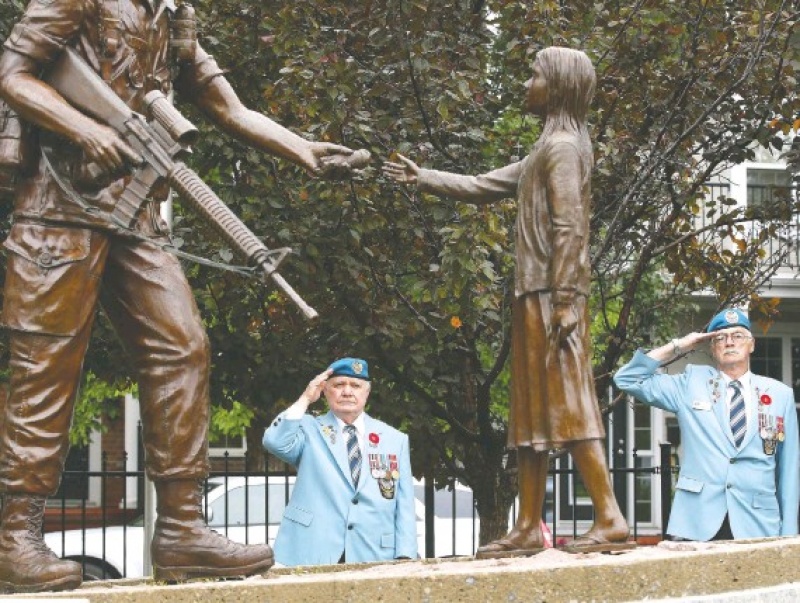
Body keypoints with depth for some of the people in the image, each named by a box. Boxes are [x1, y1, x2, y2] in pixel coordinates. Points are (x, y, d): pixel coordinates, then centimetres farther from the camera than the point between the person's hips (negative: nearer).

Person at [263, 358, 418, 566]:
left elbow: (404, 506, 9)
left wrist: (405, 557, 0)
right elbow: (275, 442, -12)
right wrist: (305, 399, -7)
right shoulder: (309, 429, 9)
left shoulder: (394, 439, 13)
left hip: (374, 560, 2)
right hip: (312, 557, -2)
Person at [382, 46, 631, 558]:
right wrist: (423, 179, 31)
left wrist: (564, 301, -22)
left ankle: (611, 519, -15)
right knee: (534, 410, 8)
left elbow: (568, 228, -17)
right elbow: (484, 186, 30)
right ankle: (529, 528, 11)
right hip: (535, 295, 10)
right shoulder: (548, 148, 22)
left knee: (565, 401, -12)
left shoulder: (563, 145, -8)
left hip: (552, 298, -10)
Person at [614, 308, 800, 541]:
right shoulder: (691, 383, 11)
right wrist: (677, 347, 4)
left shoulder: (780, 394, 12)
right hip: (697, 524, -1)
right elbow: (628, 379, 7)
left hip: (757, 525, 1)